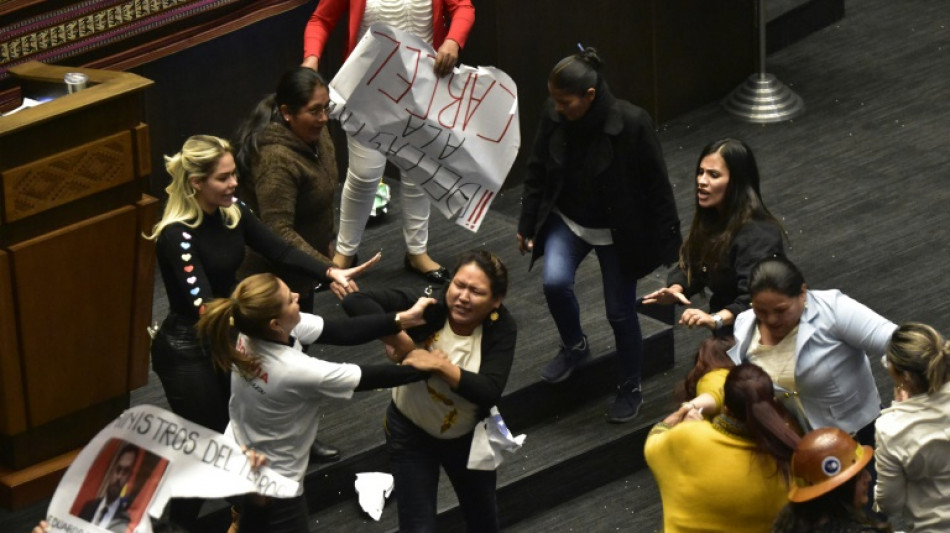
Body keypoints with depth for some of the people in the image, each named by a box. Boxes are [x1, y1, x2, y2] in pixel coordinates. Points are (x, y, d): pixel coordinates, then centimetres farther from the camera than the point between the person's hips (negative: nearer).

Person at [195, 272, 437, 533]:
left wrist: (402, 318, -17)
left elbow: (340, 332, -14)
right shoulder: (294, 371, -37)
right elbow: (372, 377, -25)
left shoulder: (253, 329, -18)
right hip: (271, 481, -8)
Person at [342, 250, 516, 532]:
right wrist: (401, 343, -39)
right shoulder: (427, 307, -28)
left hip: (469, 435, 2)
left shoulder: (501, 328, -22)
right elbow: (354, 301, -37)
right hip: (411, 433, -2)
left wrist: (440, 365, -39)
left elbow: (490, 392, -32)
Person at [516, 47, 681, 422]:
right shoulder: (553, 116, -13)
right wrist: (528, 225, 6)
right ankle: (574, 346, 11)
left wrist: (666, 244, -11)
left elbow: (656, 187, -16)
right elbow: (537, 172, 2)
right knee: (555, 282, -21)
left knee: (620, 313, 5)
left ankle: (630, 390, 29)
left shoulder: (632, 124, -26)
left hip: (618, 232, -3)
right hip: (567, 221, 3)